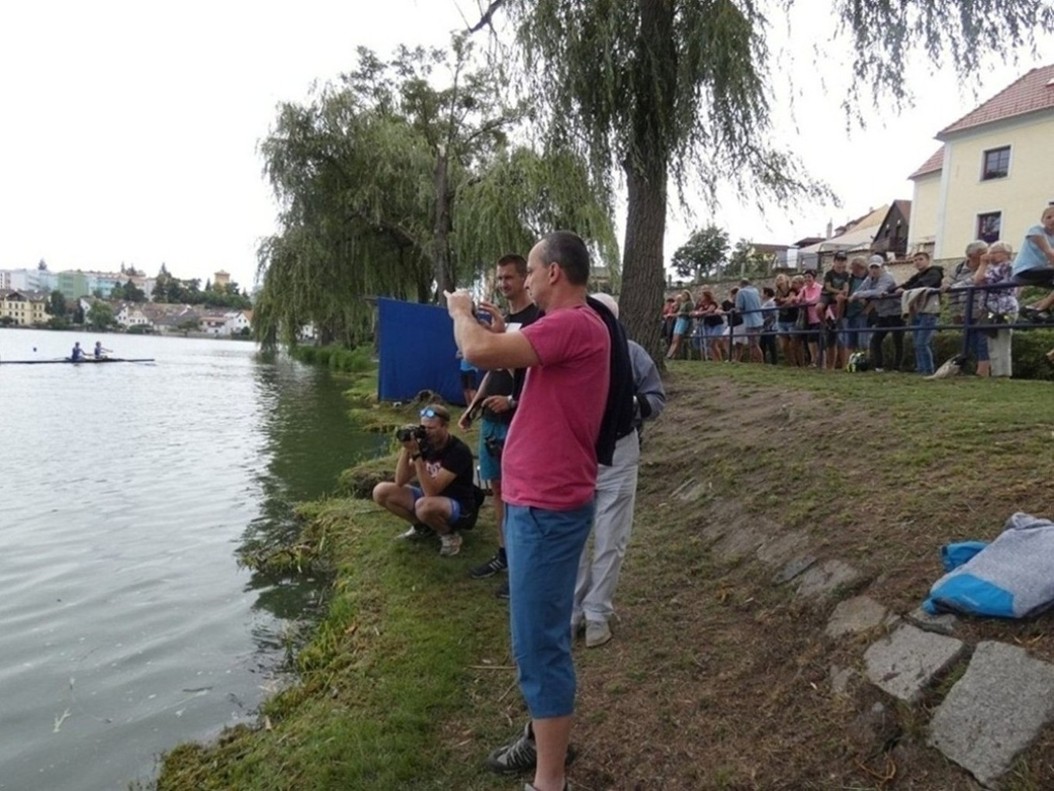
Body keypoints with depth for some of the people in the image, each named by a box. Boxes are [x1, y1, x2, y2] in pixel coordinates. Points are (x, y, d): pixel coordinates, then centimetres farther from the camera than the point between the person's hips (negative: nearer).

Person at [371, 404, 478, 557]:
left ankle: (450, 535, -8)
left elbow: (431, 491, -31)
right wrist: (406, 449, -20)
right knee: (381, 492, -5)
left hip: (460, 508, -7)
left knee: (424, 506, -40)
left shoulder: (458, 451, -25)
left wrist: (415, 454, -35)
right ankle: (420, 526, 12)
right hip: (432, 498, 7)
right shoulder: (425, 444, -4)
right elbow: (400, 482, -6)